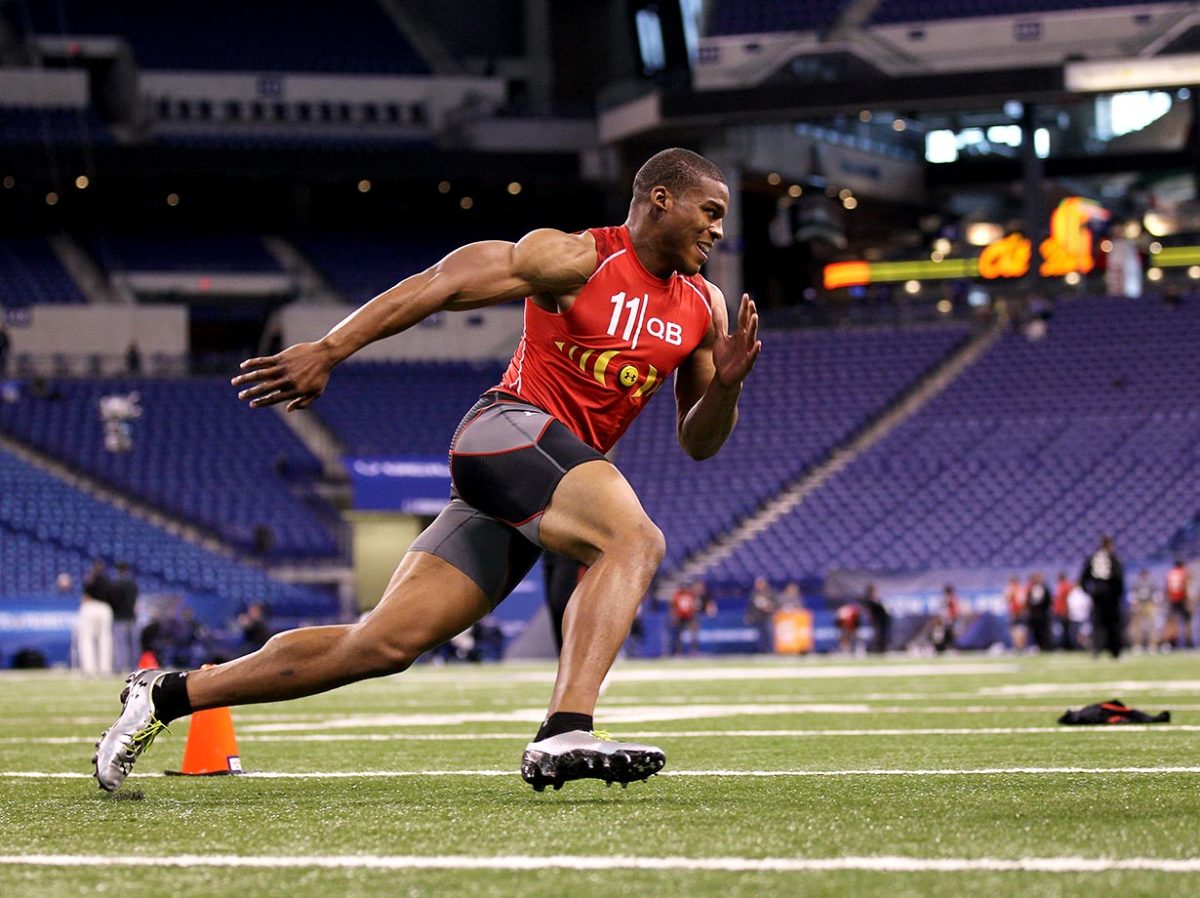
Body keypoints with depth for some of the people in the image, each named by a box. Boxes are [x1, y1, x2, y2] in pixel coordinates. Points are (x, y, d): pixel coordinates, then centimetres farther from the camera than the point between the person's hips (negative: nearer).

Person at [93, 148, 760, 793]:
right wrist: (328, 351, -12)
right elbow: (439, 285, -6)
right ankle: (565, 736, -42)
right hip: (510, 430, -7)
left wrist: (726, 385, -3)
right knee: (635, 540, -31)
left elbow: (699, 442, 20)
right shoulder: (577, 260, -6)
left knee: (386, 643, 0)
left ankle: (170, 694, 8)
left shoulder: (703, 307, 15)